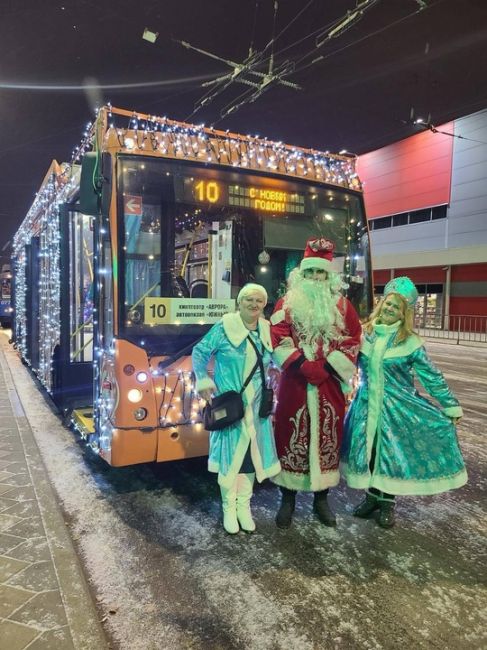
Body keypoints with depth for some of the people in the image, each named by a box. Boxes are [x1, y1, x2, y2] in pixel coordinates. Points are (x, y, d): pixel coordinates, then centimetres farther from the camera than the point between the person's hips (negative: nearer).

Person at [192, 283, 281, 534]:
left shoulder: (266, 329, 5)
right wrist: (204, 381, -13)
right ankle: (229, 508, 21)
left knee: (251, 454, 11)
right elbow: (199, 352, -6)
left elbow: (273, 361, 20)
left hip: (256, 407, 5)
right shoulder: (224, 327, -10)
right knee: (229, 454, 2)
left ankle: (244, 506, 28)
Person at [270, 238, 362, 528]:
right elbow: (278, 337, -6)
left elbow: (353, 340, 2)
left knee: (328, 436, 8)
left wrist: (327, 367, -10)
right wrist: (302, 365, -16)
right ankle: (288, 499, 20)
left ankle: (321, 498, 26)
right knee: (291, 436, 4)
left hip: (330, 383, 2)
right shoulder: (288, 303, 3)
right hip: (295, 382, -1)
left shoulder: (341, 304, 7)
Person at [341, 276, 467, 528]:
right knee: (367, 450, 9)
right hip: (367, 405, 2)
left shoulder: (410, 342, -9)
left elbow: (431, 376, -2)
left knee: (392, 452, 5)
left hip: (397, 406, -2)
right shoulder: (364, 334, -2)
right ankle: (372, 495, 31)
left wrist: (451, 406, 1)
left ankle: (387, 502, 25)